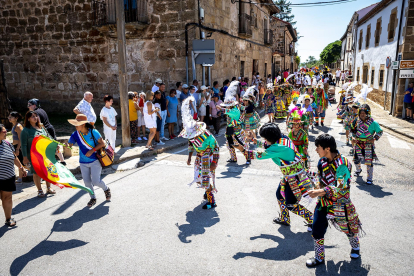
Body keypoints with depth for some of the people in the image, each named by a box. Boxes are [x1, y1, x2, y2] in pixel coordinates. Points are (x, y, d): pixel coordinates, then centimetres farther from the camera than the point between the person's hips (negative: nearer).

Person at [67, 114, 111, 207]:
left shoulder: (93, 132, -13)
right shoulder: (75, 134, -6)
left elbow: (102, 144, -9)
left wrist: (92, 150, -20)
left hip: (95, 161, -4)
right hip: (83, 162, 4)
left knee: (96, 181, -7)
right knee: (87, 182, 7)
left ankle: (106, 189, 25)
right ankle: (93, 198, 29)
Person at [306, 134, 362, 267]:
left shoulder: (342, 164, -26)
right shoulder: (322, 161, -4)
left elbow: (341, 189, -30)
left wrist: (321, 192, -37)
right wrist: (318, 190, 3)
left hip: (339, 204, -5)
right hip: (323, 202, 5)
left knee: (348, 228, 18)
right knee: (317, 230, 3)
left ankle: (355, 247, 50)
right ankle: (319, 258, 22)